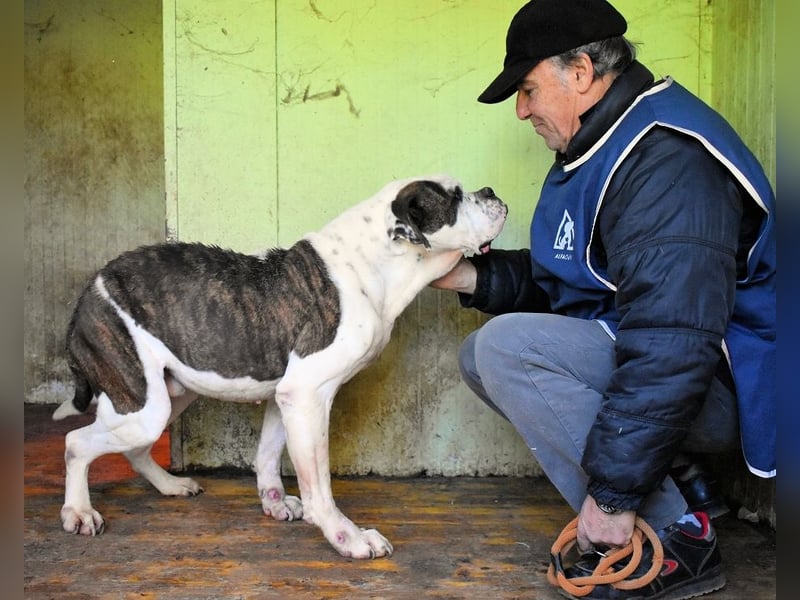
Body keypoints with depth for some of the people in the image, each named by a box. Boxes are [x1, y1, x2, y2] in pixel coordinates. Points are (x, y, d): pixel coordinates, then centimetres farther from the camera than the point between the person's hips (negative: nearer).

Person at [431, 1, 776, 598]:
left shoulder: (666, 159, -25)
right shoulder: (602, 147, 10)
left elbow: (674, 346, -32)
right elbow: (559, 280, 18)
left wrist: (615, 492, -29)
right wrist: (472, 277, 3)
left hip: (715, 384, -10)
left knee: (507, 345, -24)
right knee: (480, 356, 10)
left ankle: (674, 539, -15)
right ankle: (672, 483, 5)